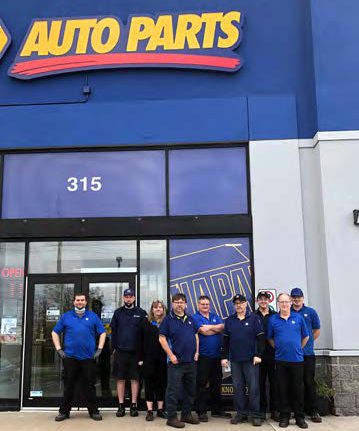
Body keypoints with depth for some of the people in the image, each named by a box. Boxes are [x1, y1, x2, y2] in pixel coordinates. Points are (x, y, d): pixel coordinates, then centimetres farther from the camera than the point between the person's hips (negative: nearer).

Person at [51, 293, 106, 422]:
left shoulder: (93, 316, 7)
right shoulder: (66, 316, 8)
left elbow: (102, 333, 9)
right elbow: (55, 333, 11)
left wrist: (99, 349, 1)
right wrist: (59, 349, 2)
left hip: (89, 357, 0)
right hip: (70, 357, 0)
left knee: (89, 386, 6)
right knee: (68, 386, 8)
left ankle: (93, 411, 16)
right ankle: (64, 411, 19)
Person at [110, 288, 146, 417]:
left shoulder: (141, 313, 2)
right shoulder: (118, 313, 6)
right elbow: (113, 331, 7)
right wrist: (114, 347, 0)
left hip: (135, 351, -1)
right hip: (120, 351, 1)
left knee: (135, 378, 4)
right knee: (120, 379, 6)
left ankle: (134, 405, 13)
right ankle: (121, 406, 14)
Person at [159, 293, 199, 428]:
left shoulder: (190, 319, 11)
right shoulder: (168, 319, -6)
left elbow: (196, 335, 18)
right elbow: (162, 338, -10)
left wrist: (196, 352, 7)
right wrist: (171, 355, -14)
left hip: (191, 361, 6)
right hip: (176, 361, -6)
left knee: (190, 390, 14)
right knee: (173, 390, -2)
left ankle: (187, 414, 27)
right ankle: (171, 417, 7)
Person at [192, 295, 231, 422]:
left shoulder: (215, 316, 14)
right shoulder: (195, 318, -4)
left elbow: (223, 327, -3)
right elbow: (204, 332, -17)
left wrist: (210, 327, -14)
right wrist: (217, 329, -4)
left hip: (217, 355, 6)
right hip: (203, 356, -6)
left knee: (216, 384, 13)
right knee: (202, 385, -1)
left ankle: (217, 410, 24)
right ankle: (201, 411, 8)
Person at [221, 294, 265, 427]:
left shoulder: (254, 318, -1)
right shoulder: (229, 320, 9)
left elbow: (260, 338, -4)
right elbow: (226, 340, 11)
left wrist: (258, 355, -11)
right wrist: (224, 357, 7)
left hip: (251, 359, -3)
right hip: (235, 360, 3)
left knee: (253, 387, 0)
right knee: (238, 388, 8)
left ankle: (255, 415, 9)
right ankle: (241, 414, 17)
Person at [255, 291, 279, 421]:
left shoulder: (275, 315, 5)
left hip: (273, 353, 0)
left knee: (274, 382, 4)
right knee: (260, 383, 5)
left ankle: (275, 410, 14)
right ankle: (261, 410, 15)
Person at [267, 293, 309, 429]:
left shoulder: (298, 318, 2)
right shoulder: (273, 320, 2)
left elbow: (306, 336, 11)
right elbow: (270, 338, 11)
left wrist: (298, 349, 9)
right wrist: (278, 348, 5)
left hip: (297, 359, 0)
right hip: (280, 360, 0)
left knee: (298, 389, 4)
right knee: (283, 389, 6)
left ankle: (299, 417, 15)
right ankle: (284, 416, 15)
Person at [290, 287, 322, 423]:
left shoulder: (310, 312, 4)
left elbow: (317, 331, 10)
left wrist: (306, 343, 7)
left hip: (307, 353, -1)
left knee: (309, 382, 2)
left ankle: (313, 411, 10)